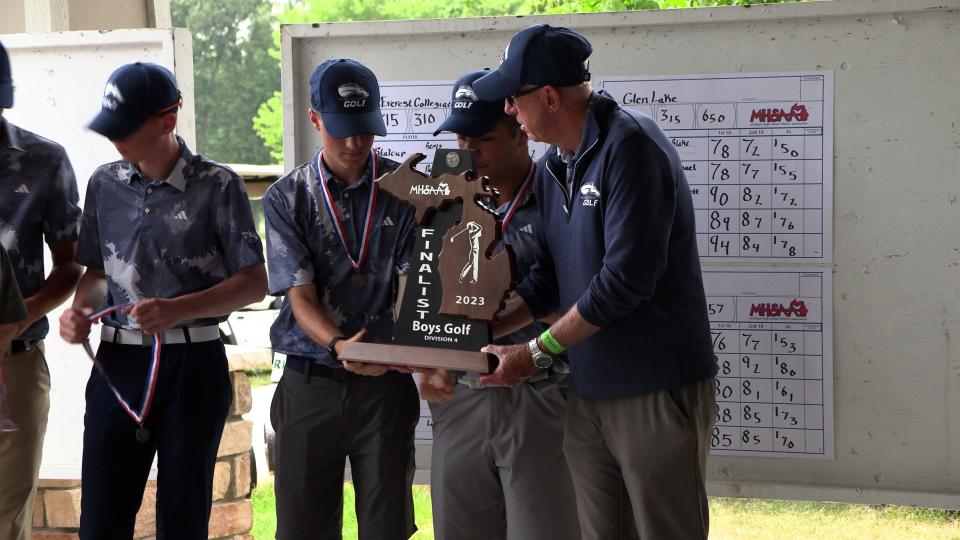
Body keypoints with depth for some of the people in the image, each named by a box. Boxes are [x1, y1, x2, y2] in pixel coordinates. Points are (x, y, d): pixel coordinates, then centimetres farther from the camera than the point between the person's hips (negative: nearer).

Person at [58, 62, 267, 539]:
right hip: (117, 361, 3)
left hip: (192, 362, -3)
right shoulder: (105, 184, 7)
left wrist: (177, 310, -20)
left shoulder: (216, 187, -6)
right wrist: (79, 309, -4)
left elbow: (254, 283, -7)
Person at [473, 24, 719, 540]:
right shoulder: (551, 168, 9)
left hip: (658, 390, -7)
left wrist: (535, 352, -13)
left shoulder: (630, 145, -16)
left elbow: (625, 280, -21)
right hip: (587, 391, 8)